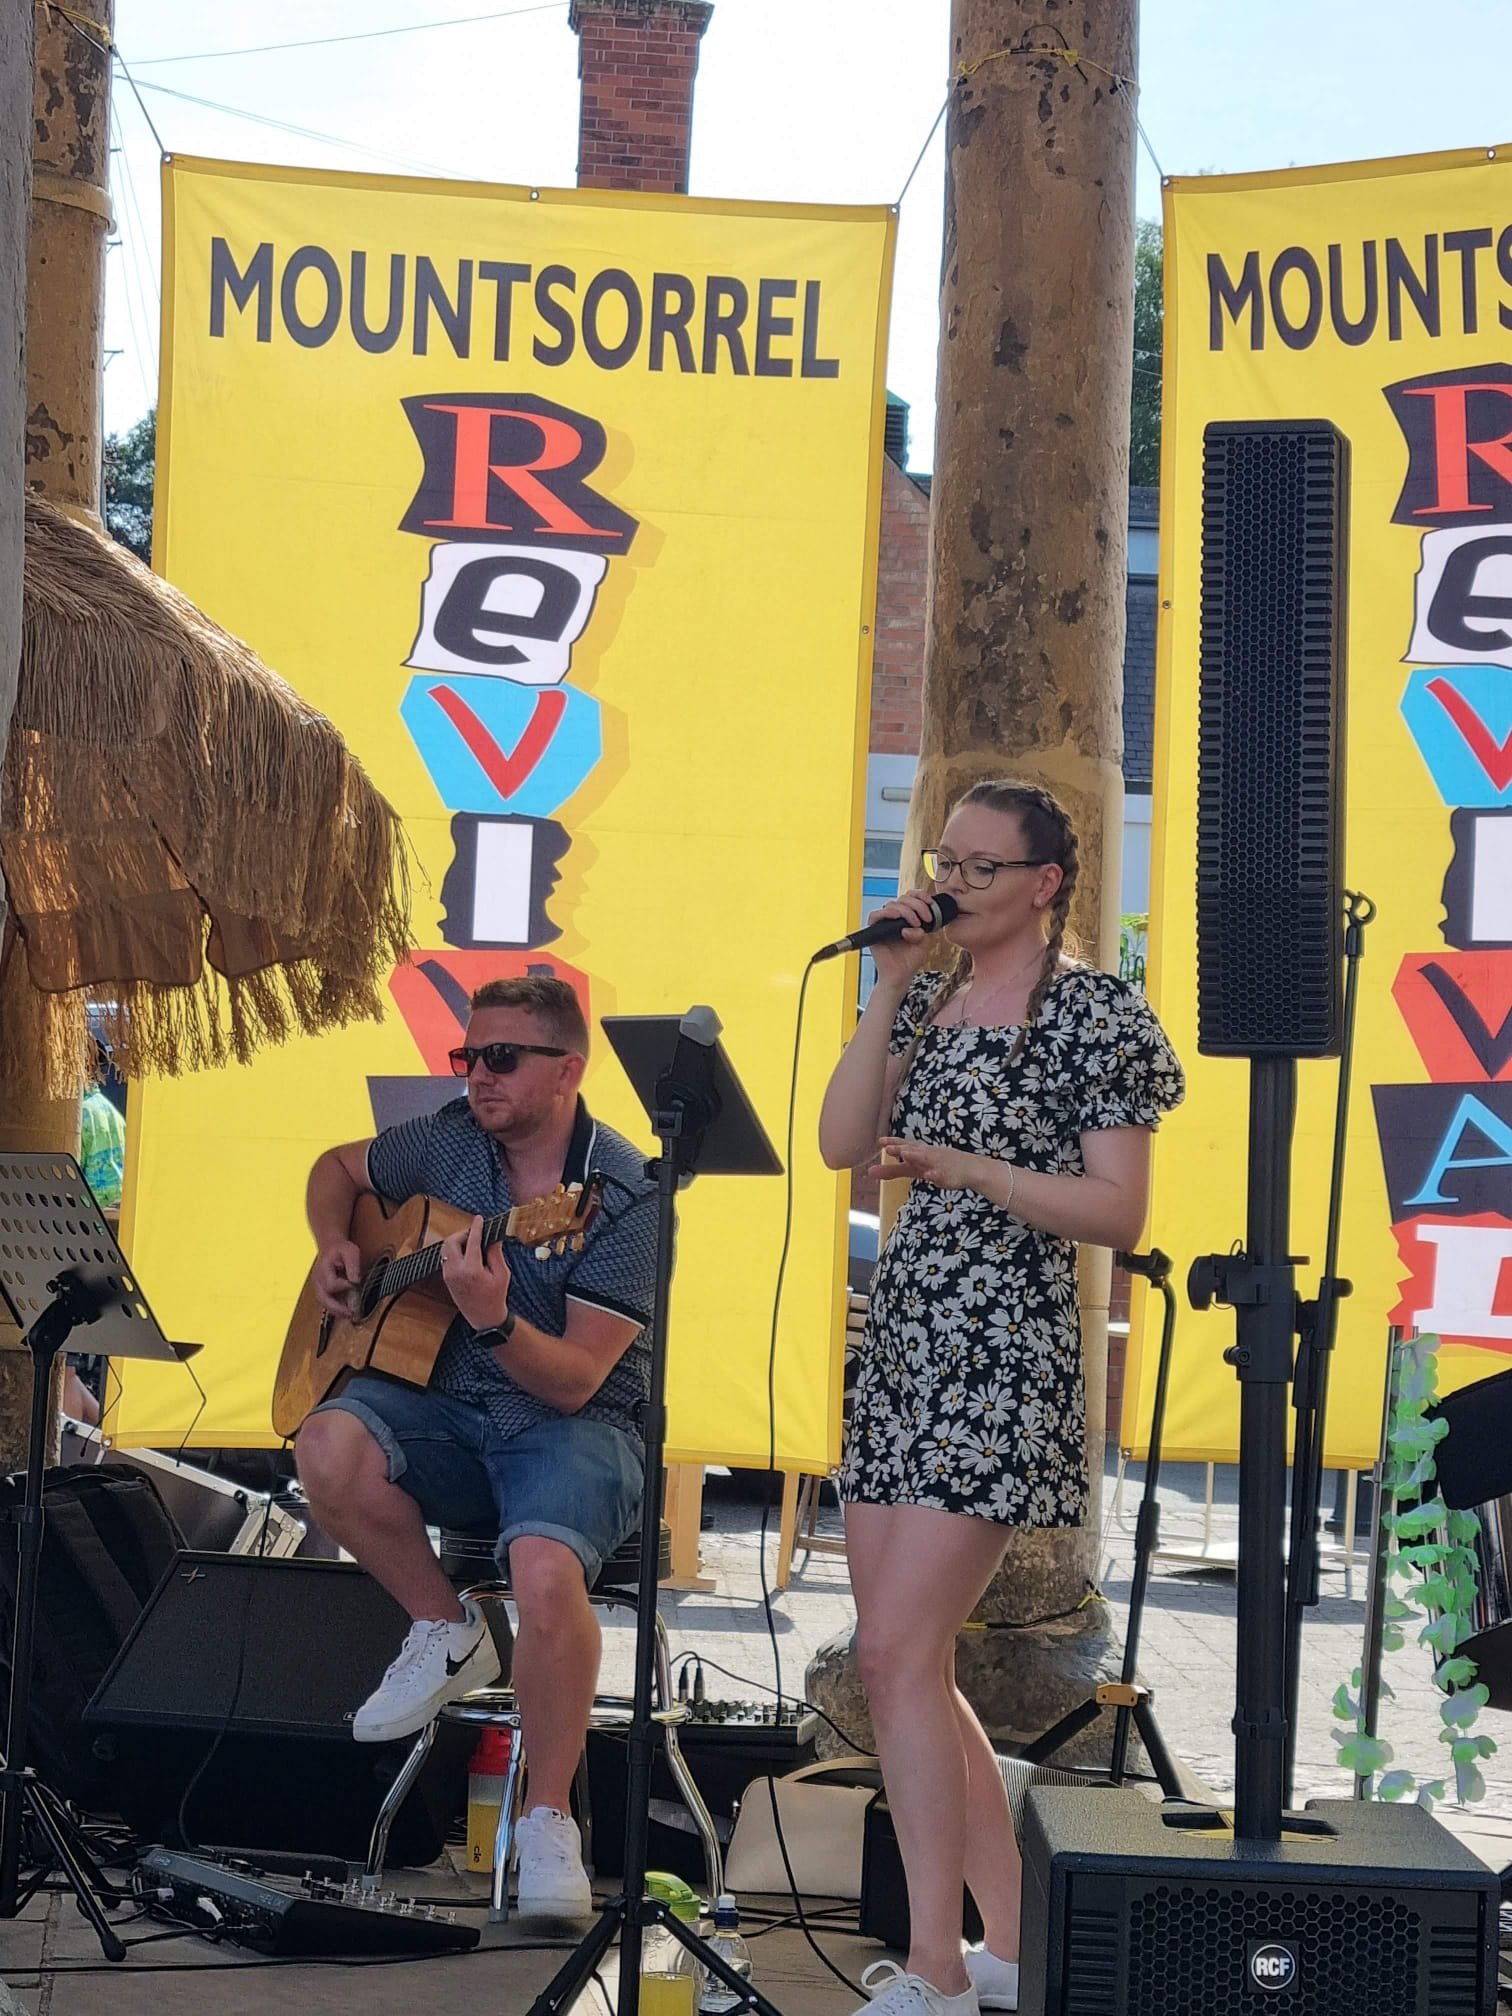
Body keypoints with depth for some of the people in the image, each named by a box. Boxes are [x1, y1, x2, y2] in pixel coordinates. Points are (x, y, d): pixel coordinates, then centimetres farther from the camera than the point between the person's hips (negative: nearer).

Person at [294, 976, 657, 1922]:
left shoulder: (623, 1197, -14)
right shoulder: (450, 1144, 4)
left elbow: (573, 1381, -19)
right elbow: (338, 1168, 26)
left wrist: (494, 1320, -36)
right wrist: (334, 1247, 6)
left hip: (574, 1427, -5)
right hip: (445, 1410, 5)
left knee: (546, 1571, -37)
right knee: (330, 1448, -28)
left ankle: (550, 1817, -16)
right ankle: (447, 1632, -2)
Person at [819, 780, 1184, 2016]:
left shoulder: (1092, 1015, -6)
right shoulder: (929, 1003, 15)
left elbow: (1119, 1210, -11)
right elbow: (841, 1143, 3)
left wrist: (969, 1168, -20)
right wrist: (891, 989, -1)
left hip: (1002, 1357, -8)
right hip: (903, 1345, 8)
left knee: (897, 1652, -15)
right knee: (911, 1664, 8)